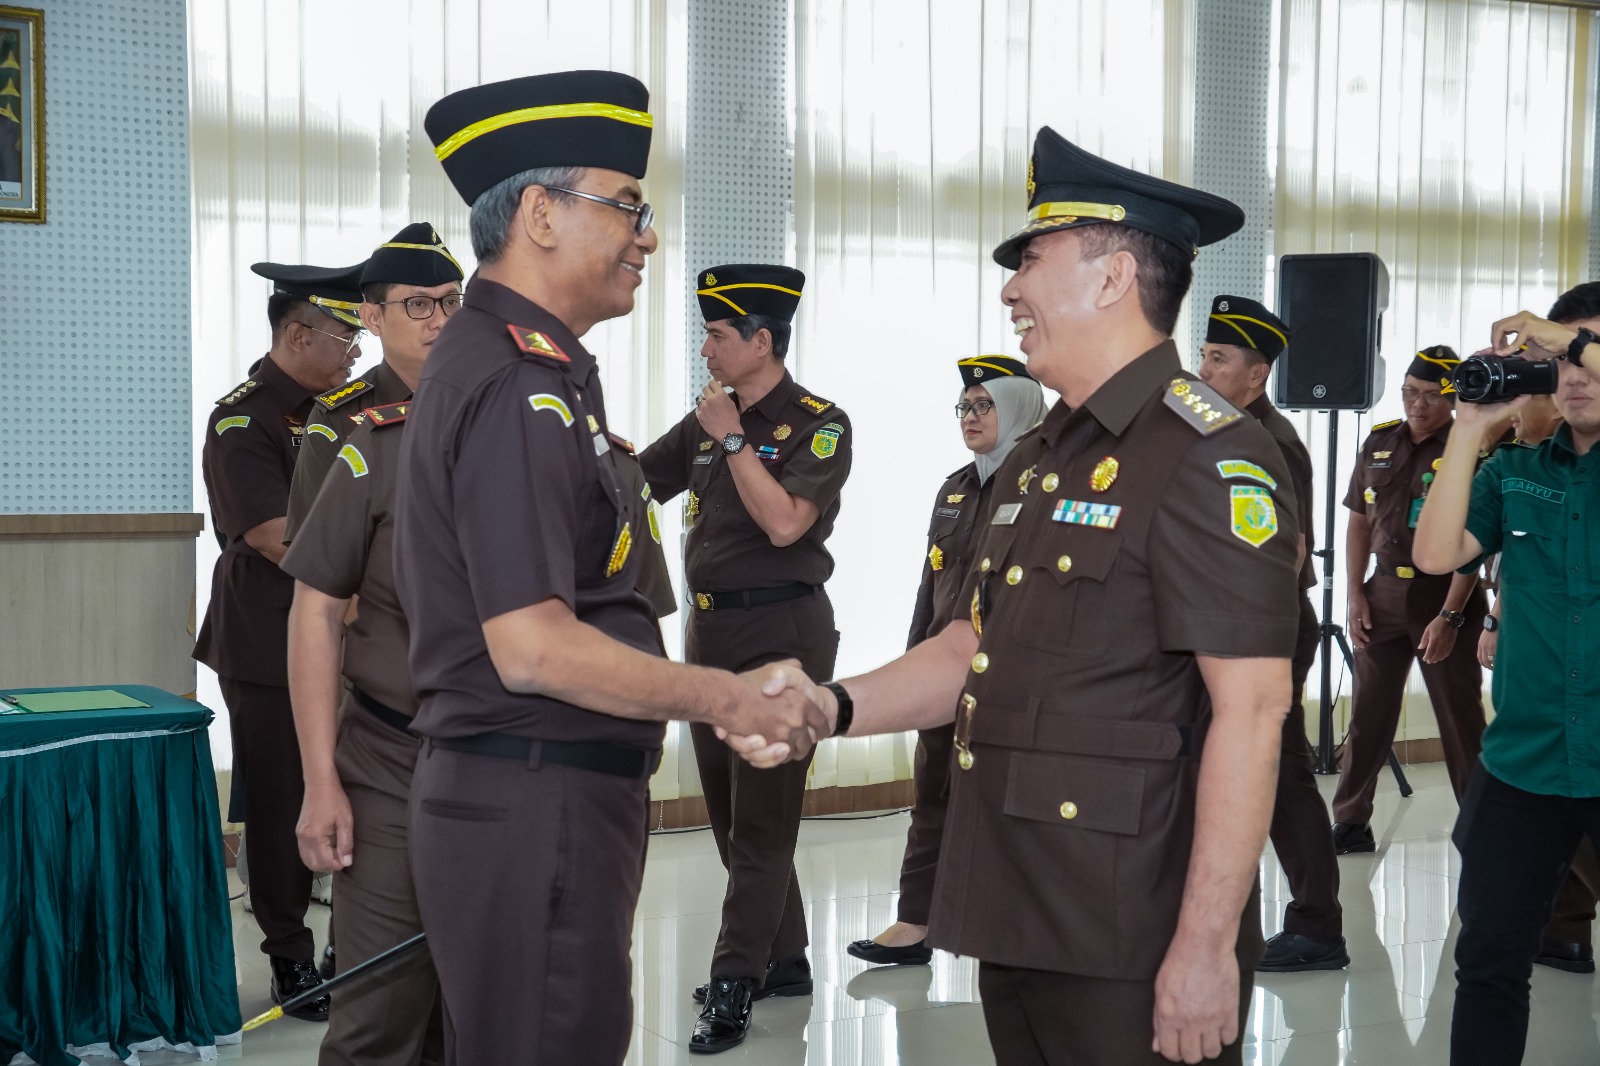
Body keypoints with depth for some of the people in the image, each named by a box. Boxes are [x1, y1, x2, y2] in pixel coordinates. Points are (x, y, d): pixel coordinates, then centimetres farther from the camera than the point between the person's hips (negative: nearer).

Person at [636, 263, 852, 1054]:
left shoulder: (818, 424, -10)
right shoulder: (707, 420, 9)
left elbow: (784, 522, -22)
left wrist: (732, 438, -17)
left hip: (780, 632, -7)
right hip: (710, 630, 8)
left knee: (760, 818, -3)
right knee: (731, 812, 13)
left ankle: (733, 987, 0)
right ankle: (784, 959, 26)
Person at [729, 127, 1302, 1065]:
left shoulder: (1212, 457, -14)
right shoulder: (1039, 460, 15)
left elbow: (1252, 709, -19)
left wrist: (1207, 947, -21)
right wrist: (832, 705, 1)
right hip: (1019, 921, 8)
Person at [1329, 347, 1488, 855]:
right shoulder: (1379, 443, 7)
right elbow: (1359, 523, 12)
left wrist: (1449, 616, -18)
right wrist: (1355, 596, 3)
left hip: (1444, 593, -4)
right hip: (1383, 591, 5)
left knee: (1460, 717, 3)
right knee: (1368, 712, 8)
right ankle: (1350, 821, 15)